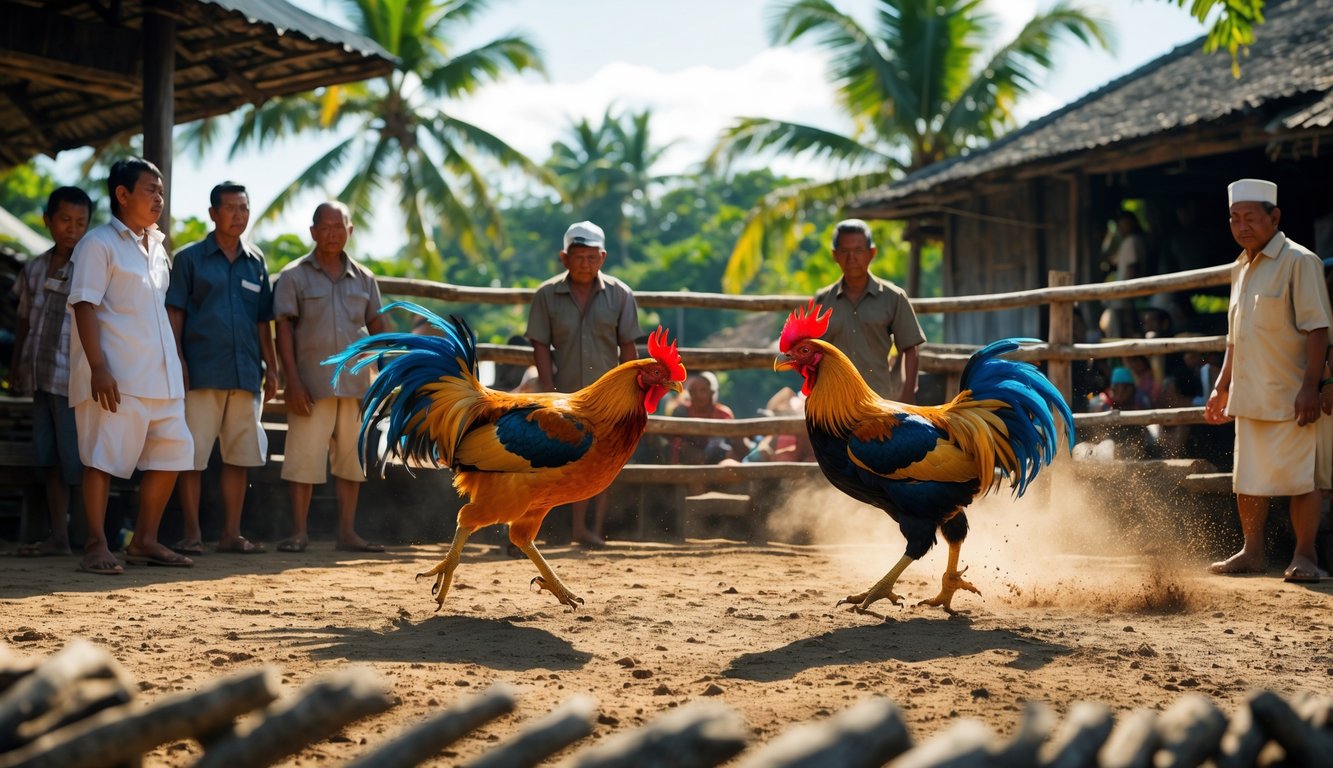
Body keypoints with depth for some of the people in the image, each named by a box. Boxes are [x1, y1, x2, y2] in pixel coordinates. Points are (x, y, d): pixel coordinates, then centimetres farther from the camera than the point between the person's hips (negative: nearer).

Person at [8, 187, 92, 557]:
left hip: (73, 378, -6)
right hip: (42, 377, 6)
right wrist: (15, 365, 20)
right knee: (51, 459, 7)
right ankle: (58, 536, 10)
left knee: (76, 460, -7)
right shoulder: (35, 269, 14)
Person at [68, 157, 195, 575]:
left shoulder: (157, 247, 18)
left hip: (160, 375, 8)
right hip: (116, 377, -8)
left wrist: (176, 366, 19)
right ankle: (96, 546, -1)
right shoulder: (99, 244, -5)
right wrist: (98, 368, -21)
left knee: (172, 452, 7)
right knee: (103, 457, -7)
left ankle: (144, 541, 16)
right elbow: (85, 306, -12)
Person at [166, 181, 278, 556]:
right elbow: (174, 314, 0)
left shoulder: (255, 261, 15)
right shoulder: (190, 258, 3)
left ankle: (231, 533, 13)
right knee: (192, 455, -4)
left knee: (239, 455, 6)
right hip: (201, 371, -4)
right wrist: (177, 364, -9)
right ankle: (192, 534, 3)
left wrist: (271, 368, 12)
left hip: (246, 373, 4)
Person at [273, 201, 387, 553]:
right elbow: (284, 328, -3)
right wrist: (292, 380, -12)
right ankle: (298, 532, 4)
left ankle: (347, 532, 13)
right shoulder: (294, 276, 2)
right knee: (304, 457, -4)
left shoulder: (363, 278, 13)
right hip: (312, 384, -4)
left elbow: (377, 325, 17)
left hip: (355, 382, 4)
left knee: (351, 458, 6)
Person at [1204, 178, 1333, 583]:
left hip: (1290, 394, -7)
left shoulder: (1298, 261, -9)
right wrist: (1222, 387, 21)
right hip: (1249, 395, 8)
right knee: (1247, 479, 10)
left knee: (1299, 477, -4)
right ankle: (1252, 553, 20)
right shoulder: (1241, 268, 15)